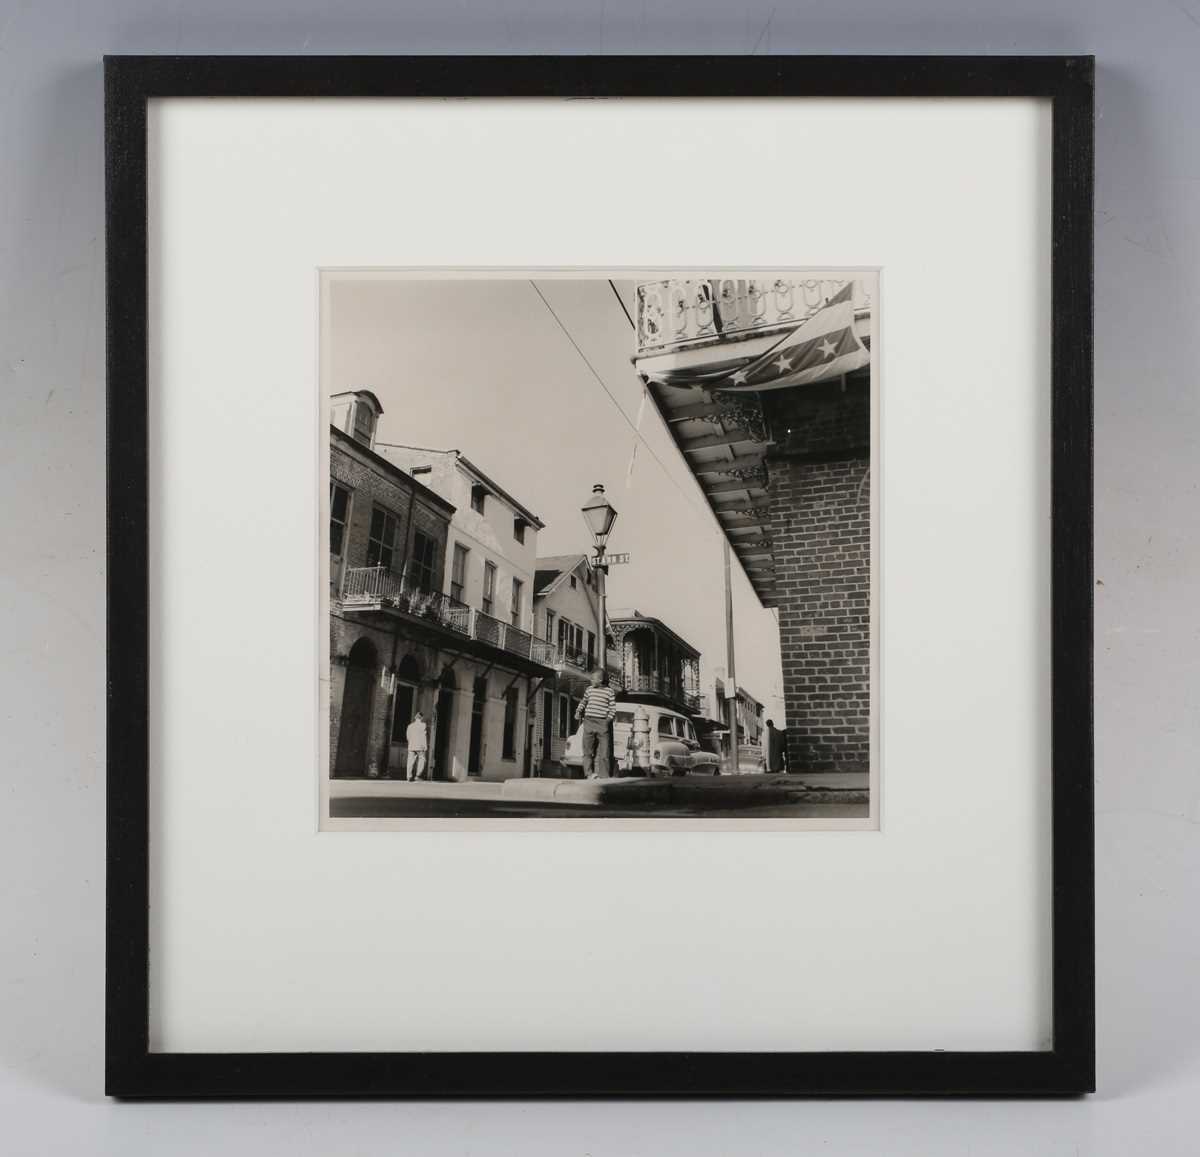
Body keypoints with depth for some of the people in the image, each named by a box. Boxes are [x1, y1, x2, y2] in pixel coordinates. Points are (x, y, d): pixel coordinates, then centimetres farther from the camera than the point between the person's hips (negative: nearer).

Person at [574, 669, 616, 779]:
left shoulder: (609, 691, 3)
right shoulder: (589, 690, 11)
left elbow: (613, 707, 5)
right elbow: (583, 702, 24)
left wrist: (609, 718, -9)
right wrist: (578, 711, 10)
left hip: (603, 723, -2)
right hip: (589, 721, 2)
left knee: (604, 751, -2)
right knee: (587, 750, -3)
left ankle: (603, 776, 4)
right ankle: (589, 773, 1)